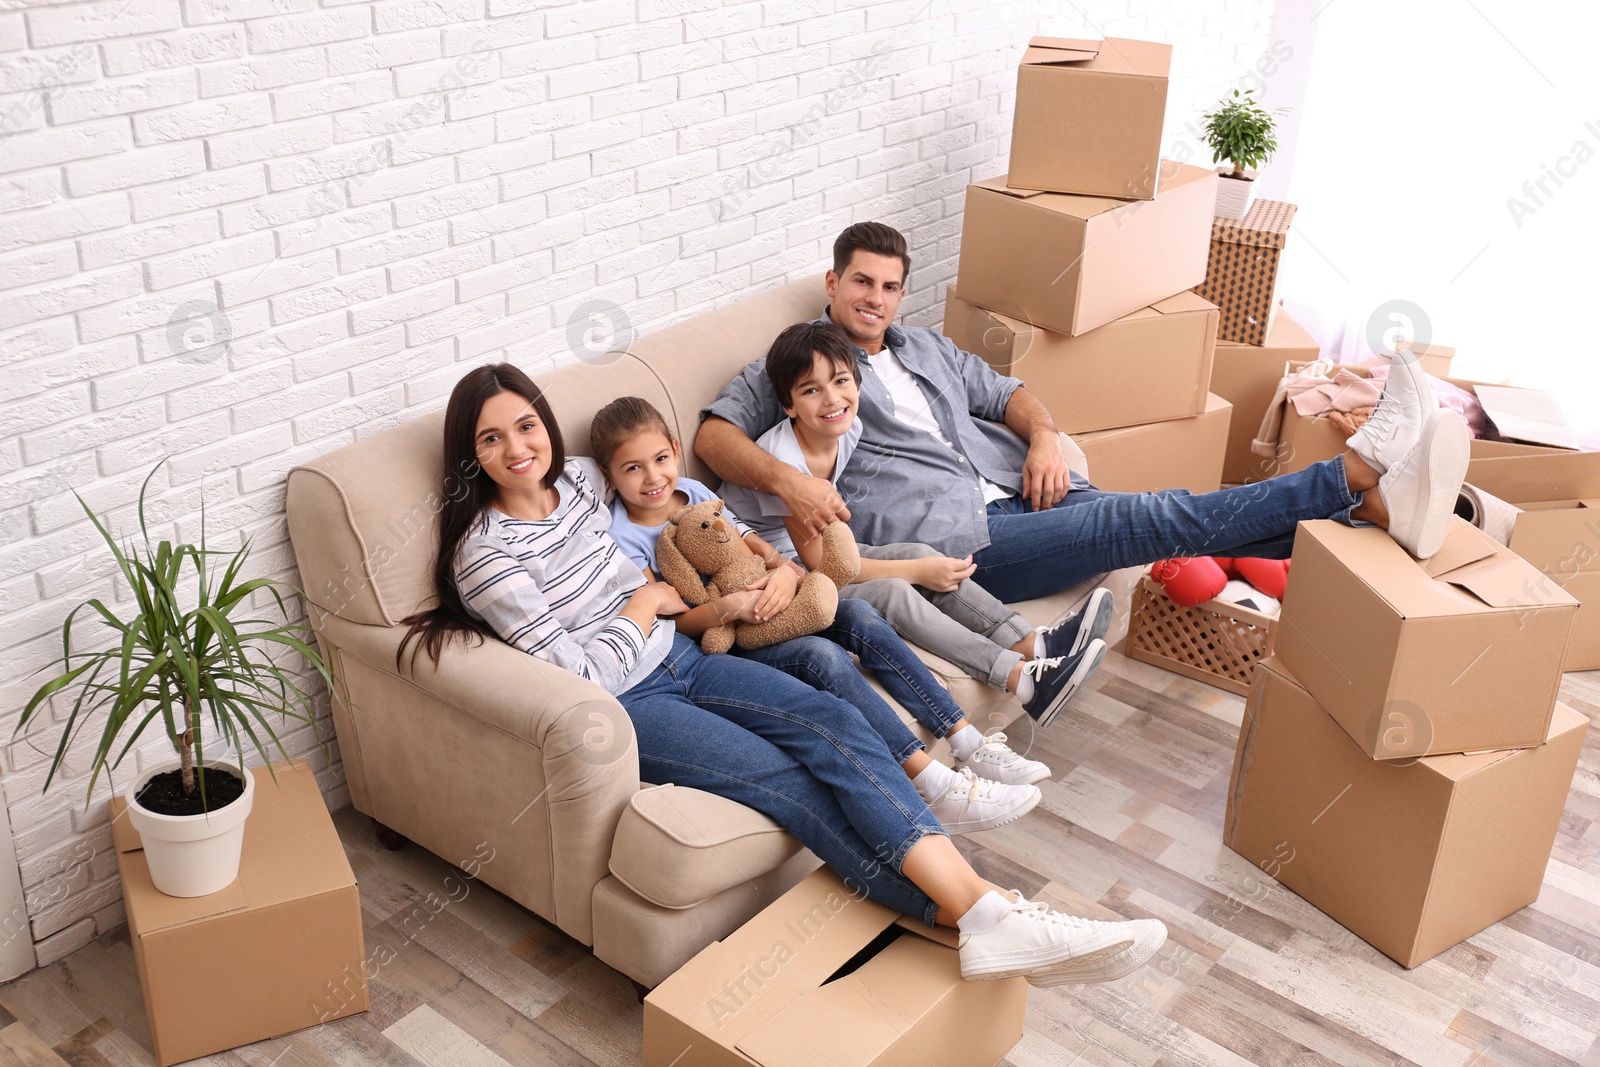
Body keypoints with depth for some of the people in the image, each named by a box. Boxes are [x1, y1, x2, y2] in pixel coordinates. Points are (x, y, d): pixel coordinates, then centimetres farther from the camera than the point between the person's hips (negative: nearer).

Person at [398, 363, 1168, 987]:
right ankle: (975, 918, -32)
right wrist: (646, 602, -6)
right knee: (785, 778, -25)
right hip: (618, 707, -6)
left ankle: (985, 909, -32)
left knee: (834, 723, -18)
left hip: (676, 658, 7)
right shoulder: (485, 555, -15)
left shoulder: (577, 481, 7)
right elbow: (579, 676, -17)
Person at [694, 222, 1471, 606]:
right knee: (1144, 518, -21)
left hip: (1012, 495, 7)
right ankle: (1362, 467, -28)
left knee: (1157, 521, -13)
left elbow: (1004, 393, 26)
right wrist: (785, 478, -28)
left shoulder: (922, 347, 25)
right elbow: (714, 434, -7)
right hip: (949, 539, -7)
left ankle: (1380, 508, -23)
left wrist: (1042, 435, 1)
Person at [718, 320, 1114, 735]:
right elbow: (820, 564, -22)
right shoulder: (782, 460, -26)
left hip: (818, 550, 8)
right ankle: (1023, 679, -33)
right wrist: (917, 572, -19)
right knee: (891, 593, -26)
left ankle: (1033, 644, -21)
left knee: (919, 554, -13)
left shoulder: (848, 430, -4)